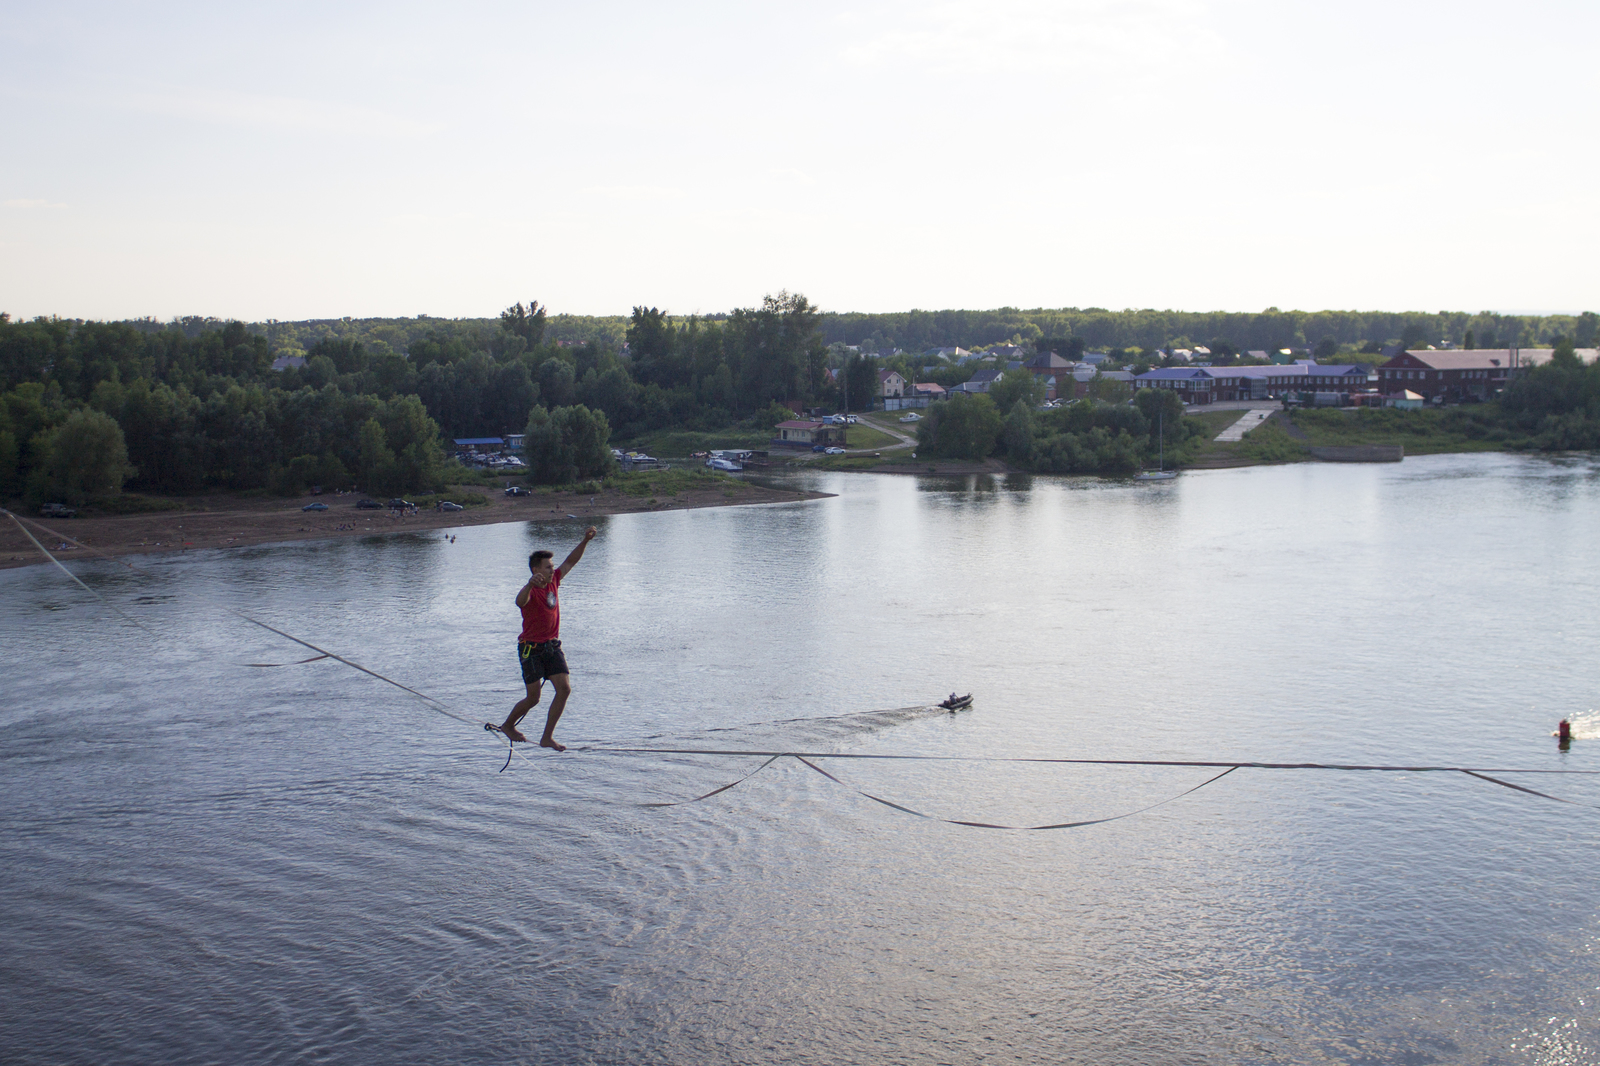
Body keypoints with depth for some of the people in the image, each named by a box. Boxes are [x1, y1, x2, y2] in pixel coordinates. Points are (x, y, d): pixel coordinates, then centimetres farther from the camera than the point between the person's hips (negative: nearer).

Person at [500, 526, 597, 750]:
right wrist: (531, 584, -61)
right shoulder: (531, 590, -18)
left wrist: (585, 541, 4)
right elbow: (520, 601, -41)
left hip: (552, 645, 7)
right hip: (531, 648, -7)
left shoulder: (554, 581, 4)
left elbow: (570, 562, 15)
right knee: (533, 698, -1)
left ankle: (547, 737, 0)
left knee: (564, 688, -7)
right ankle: (508, 725, 26)